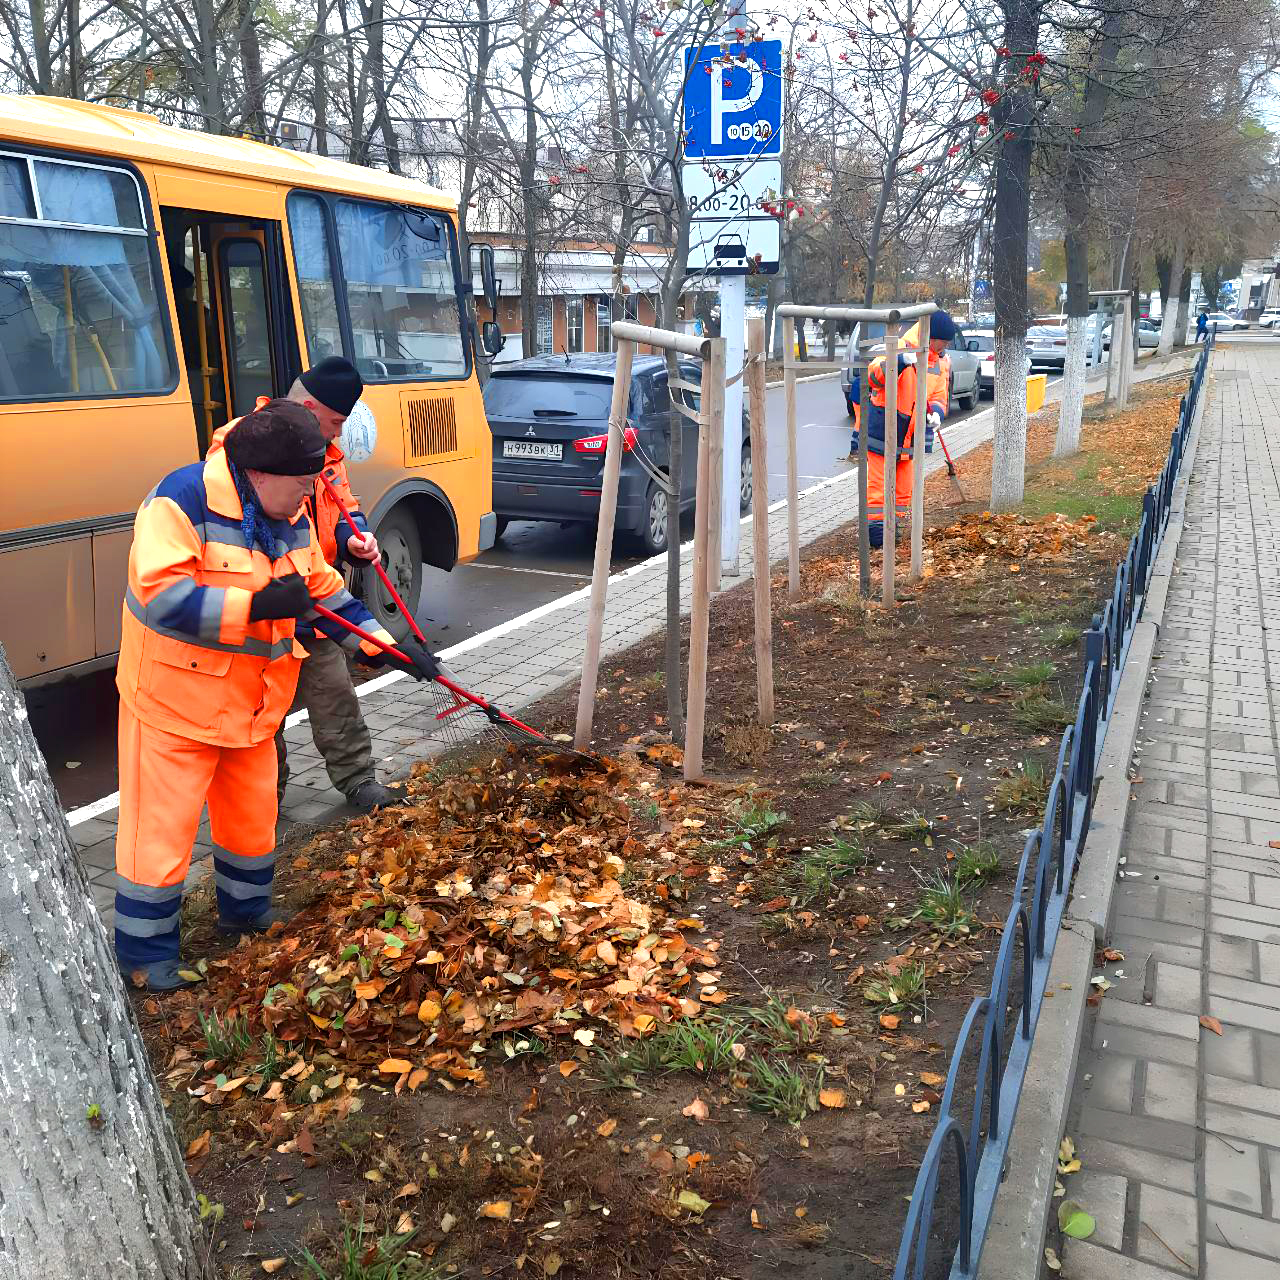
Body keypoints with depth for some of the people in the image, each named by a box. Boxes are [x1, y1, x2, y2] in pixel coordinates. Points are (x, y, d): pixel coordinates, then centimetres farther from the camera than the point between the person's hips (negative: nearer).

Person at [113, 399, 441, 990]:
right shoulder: (182, 501, -22)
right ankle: (144, 952, 21)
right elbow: (162, 597, -31)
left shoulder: (291, 516, 3)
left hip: (250, 704, 8)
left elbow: (325, 590, 10)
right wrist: (256, 604, -34)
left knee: (252, 814, 20)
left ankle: (246, 913, 42)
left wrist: (387, 647, 4)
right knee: (162, 827, 2)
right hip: (175, 703, -7)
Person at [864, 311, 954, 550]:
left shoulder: (942, 362, 7)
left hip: (912, 437, 6)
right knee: (878, 483, -2)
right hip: (882, 431, -6)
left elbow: (940, 395, 9)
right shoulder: (899, 350, -13)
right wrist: (901, 361, -43)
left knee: (904, 487, 11)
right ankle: (875, 526, 6)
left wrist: (935, 412, -15)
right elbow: (873, 378, -27)